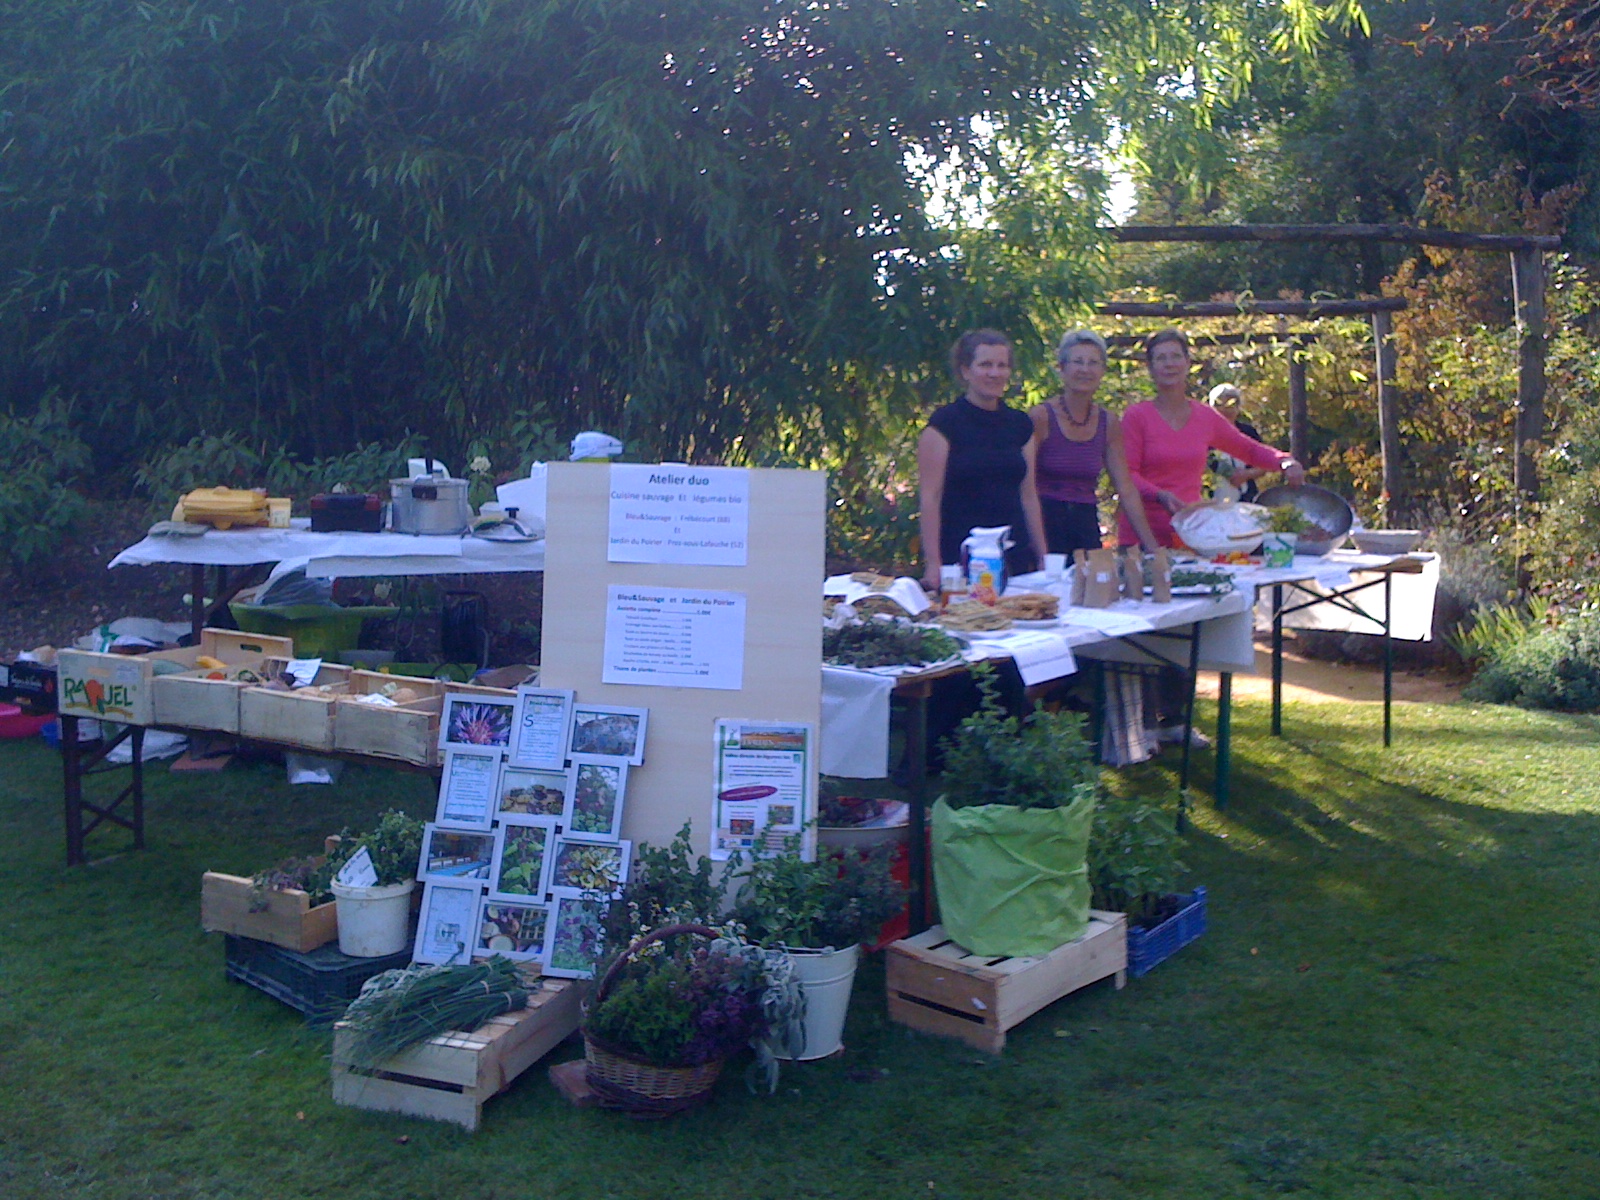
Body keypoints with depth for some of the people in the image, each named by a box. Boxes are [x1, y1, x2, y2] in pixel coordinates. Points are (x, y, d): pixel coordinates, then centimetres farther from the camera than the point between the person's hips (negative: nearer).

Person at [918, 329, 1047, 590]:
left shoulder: (1020, 424, 12)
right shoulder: (944, 423, -5)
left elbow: (1028, 496, 16)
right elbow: (929, 497, -9)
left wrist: (1044, 559, 12)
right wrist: (933, 564, -15)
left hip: (1015, 558, 5)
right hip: (960, 558, -5)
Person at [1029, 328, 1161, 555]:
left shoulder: (1109, 423, 6)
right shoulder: (1041, 416, -7)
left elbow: (1126, 489, 8)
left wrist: (1151, 545, 2)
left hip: (1087, 526, 4)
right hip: (1046, 522, -4)